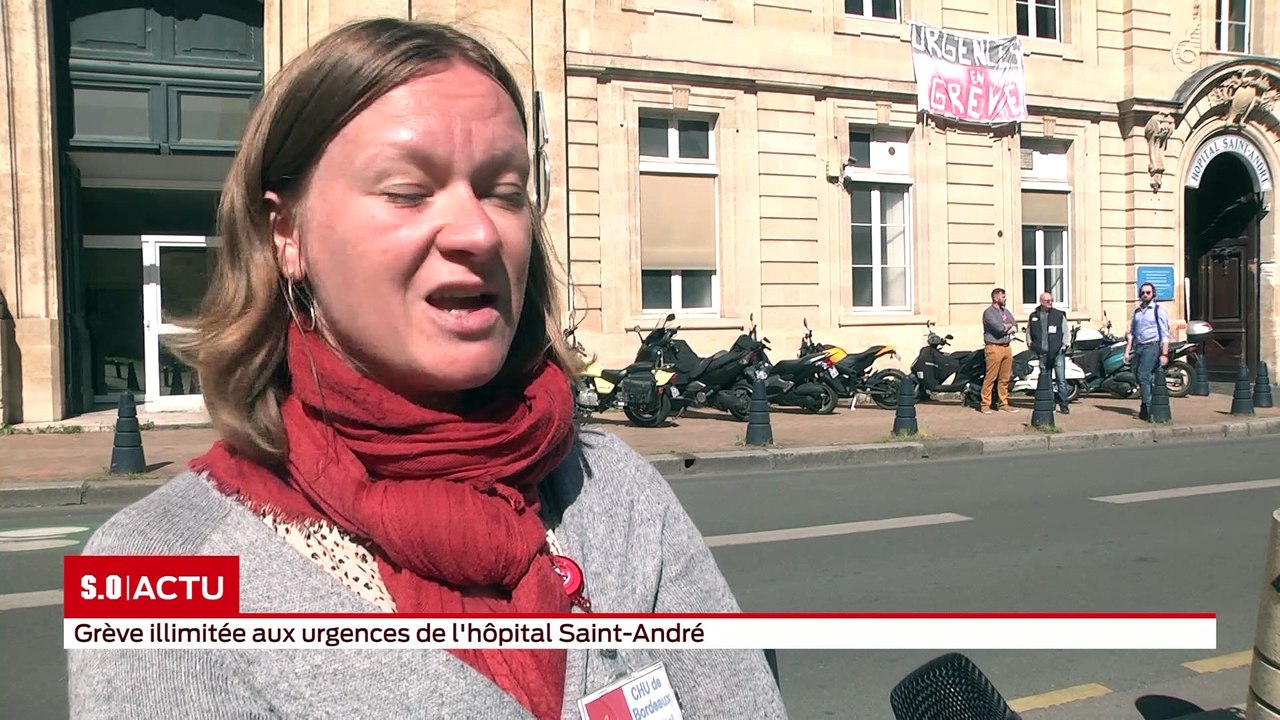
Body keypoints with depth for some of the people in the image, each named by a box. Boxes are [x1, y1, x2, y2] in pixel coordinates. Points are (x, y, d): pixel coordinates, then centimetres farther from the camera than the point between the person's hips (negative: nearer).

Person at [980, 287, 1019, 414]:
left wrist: (1009, 328, -9)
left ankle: (1004, 403, 14)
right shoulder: (988, 312, -7)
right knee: (990, 377, -6)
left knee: (1005, 378, 9)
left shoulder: (1005, 312, 19)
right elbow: (998, 327, -19)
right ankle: (985, 404, -2)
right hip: (994, 347, -7)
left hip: (1006, 347, 7)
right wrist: (1008, 325, 0)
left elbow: (1015, 326, 13)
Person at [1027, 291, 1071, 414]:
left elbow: (1065, 332, 7)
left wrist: (1064, 345, -4)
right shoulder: (1034, 316, 9)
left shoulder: (1059, 315, 4)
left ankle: (1063, 404, -1)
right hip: (1042, 353, 2)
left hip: (1057, 352, -2)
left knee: (1061, 379, -7)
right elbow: (1029, 332, 18)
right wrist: (1032, 346, 7)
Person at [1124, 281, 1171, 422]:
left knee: (1144, 376, -15)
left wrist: (1164, 354, -12)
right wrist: (1127, 351, 14)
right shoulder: (1137, 311, 17)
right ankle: (1146, 408, 15)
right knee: (1140, 378, 6)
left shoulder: (1158, 310, -2)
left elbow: (1165, 333, -6)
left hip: (1151, 347, -7)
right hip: (1138, 347, 7)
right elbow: (1132, 333, 21)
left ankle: (1147, 409, -12)